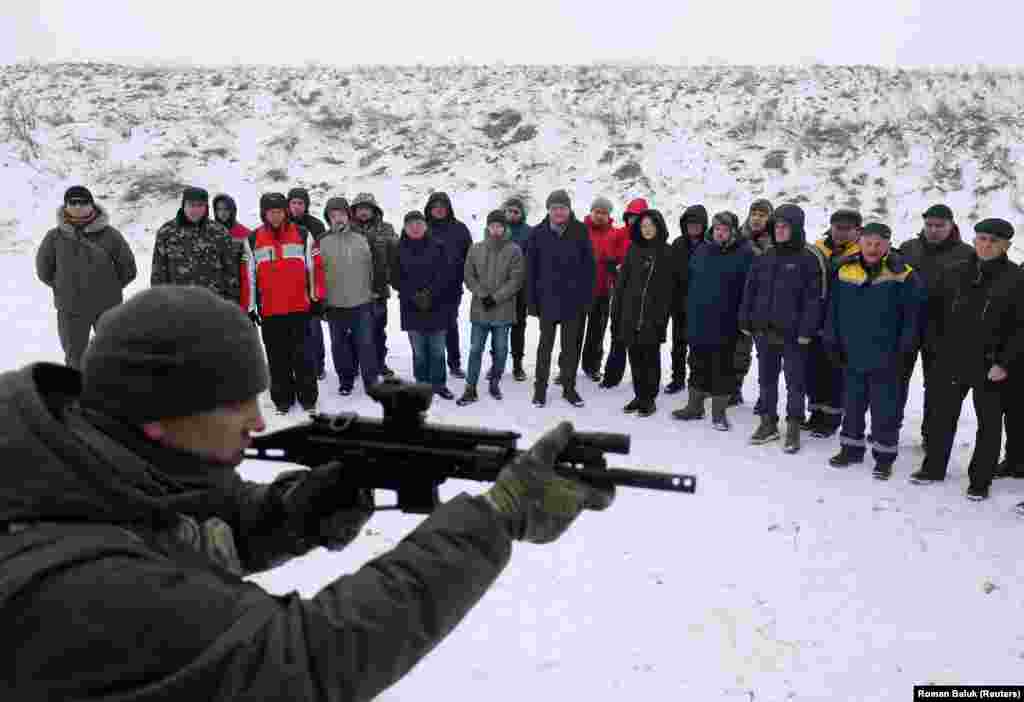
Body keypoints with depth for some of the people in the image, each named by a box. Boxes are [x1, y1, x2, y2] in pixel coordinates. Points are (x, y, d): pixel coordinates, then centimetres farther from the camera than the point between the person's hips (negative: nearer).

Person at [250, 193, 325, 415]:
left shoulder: (303, 235, 3)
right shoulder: (253, 240, 6)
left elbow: (316, 267, 4)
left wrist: (317, 297, 1)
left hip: (299, 307, -2)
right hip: (269, 311, 2)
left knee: (302, 355, 2)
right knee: (278, 358, 9)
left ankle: (308, 399, 12)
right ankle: (282, 399, 20)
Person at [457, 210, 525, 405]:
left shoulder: (514, 250, -3)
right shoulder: (476, 249, 4)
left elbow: (516, 280, -7)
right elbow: (469, 276, 5)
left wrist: (496, 297, -12)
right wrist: (482, 295, -9)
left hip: (503, 310, -1)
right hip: (479, 310, 1)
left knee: (501, 350, 9)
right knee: (475, 349, 2)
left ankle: (494, 383, 26)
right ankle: (470, 389, 8)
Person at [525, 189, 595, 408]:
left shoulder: (580, 231, -4)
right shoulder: (538, 233, -4)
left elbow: (589, 265, -2)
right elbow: (531, 268, -1)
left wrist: (586, 295, -7)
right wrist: (531, 300, -3)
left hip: (573, 300, 0)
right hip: (547, 299, 0)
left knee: (571, 345, 11)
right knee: (545, 344, 10)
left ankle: (569, 387, 23)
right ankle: (540, 388, 21)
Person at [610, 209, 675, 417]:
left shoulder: (667, 253, -1)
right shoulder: (634, 249, 9)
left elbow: (668, 287, -3)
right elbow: (622, 280, 10)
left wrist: (661, 316, -8)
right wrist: (617, 310, 5)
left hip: (653, 314, -3)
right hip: (631, 312, 4)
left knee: (650, 356, 5)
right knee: (635, 356, 9)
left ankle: (649, 399, 15)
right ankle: (639, 396, 21)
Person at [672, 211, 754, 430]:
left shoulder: (745, 254, -6)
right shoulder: (702, 253, 9)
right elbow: (690, 284, 17)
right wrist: (689, 312, 13)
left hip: (725, 325, -5)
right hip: (698, 323, 5)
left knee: (722, 369, 4)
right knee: (698, 366, 15)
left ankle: (719, 412, 15)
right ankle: (694, 406, 28)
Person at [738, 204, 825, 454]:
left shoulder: (808, 259, -5)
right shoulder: (764, 257, 9)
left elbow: (813, 297, -8)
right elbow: (750, 290, 12)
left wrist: (806, 330, -13)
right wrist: (745, 322, 8)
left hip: (792, 333, -5)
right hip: (763, 330, 5)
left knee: (795, 381, 3)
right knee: (766, 378, 13)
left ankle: (793, 428, 14)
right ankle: (768, 422, 25)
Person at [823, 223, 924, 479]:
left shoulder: (902, 276, -8)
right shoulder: (845, 271, 3)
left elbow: (912, 316, -6)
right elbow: (834, 310, 9)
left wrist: (904, 350, -9)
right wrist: (833, 343, 6)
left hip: (886, 358, -4)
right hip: (852, 355, 4)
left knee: (885, 409, 5)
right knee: (852, 405, 16)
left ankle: (884, 456, 18)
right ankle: (852, 447, 31)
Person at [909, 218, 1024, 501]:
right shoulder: (954, 274, 5)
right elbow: (939, 315, 13)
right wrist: (942, 348, 8)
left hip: (992, 367, -3)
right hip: (951, 362, 4)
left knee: (989, 423, 9)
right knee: (941, 416, 13)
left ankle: (980, 480, 21)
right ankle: (933, 468, 29)